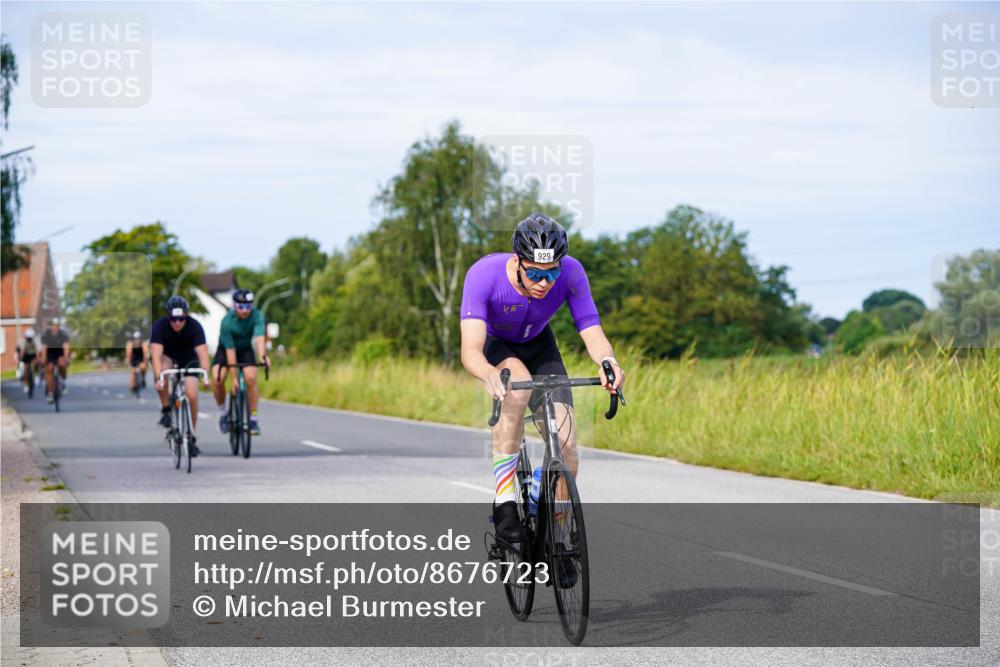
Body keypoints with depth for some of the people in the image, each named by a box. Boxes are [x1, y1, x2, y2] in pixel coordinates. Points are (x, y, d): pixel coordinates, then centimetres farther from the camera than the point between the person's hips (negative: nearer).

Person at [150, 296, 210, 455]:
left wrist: (206, 375, -52)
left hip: (188, 360, 1)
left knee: (192, 396, -15)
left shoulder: (194, 326, -27)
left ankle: (191, 437, 3)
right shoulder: (159, 326, -29)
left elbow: (202, 353, -37)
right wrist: (158, 378, -53)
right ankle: (166, 409, -15)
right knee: (163, 370, -36)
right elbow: (156, 354, -38)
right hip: (167, 357, -1)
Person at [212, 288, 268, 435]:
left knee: (251, 378, -23)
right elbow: (230, 351, -30)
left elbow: (259, 338, -40)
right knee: (217, 379, -24)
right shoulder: (227, 322, -30)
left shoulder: (256, 316, -26)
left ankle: (253, 418, -12)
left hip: (245, 349, 1)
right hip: (225, 350, -1)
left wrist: (262, 356, -60)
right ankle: (222, 413, 0)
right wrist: (235, 377, -33)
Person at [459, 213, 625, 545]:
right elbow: (470, 350, -45)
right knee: (517, 389, -37)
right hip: (493, 344, -3)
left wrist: (607, 362, -56)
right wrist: (488, 374, -67)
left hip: (537, 345, 3)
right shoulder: (484, 274, -37)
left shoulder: (571, 273, -30)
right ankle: (504, 502, -29)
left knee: (566, 444, -13)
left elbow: (592, 332, -33)